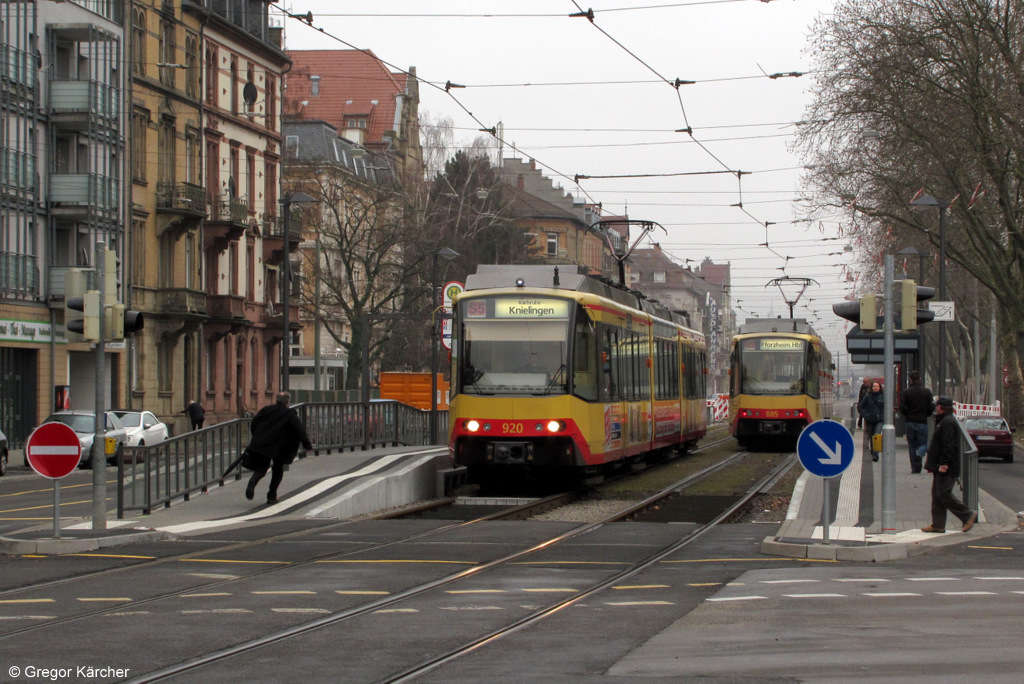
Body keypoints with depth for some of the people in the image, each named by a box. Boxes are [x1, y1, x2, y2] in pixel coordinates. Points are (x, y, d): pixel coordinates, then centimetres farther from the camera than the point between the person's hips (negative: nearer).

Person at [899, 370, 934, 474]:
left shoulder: (906, 392, -4)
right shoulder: (927, 392, -2)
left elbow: (902, 408, -7)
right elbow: (931, 407, -4)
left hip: (910, 421, 1)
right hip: (922, 421, -1)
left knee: (912, 445, 9)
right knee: (923, 443, 6)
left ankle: (914, 467, 5)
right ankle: (920, 455, -26)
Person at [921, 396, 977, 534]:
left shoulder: (947, 422, -15)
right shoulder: (943, 421, 19)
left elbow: (949, 445, -23)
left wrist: (944, 463, -26)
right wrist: (932, 464, 24)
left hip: (946, 469, -11)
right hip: (941, 467, 11)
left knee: (944, 494, -10)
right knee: (937, 495, 9)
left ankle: (968, 515, -4)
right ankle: (938, 525, 10)